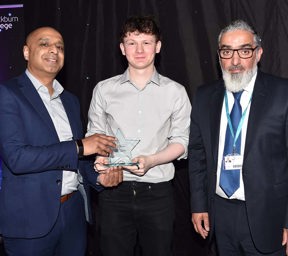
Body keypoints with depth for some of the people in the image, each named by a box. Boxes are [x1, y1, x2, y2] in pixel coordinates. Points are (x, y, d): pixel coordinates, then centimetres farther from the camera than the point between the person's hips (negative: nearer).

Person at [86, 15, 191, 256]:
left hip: (157, 191, 0)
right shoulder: (104, 90, 6)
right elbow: (94, 136, 10)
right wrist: (101, 158, -12)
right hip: (114, 191, 1)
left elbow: (180, 142, 3)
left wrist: (151, 160, -14)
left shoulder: (175, 91, 3)